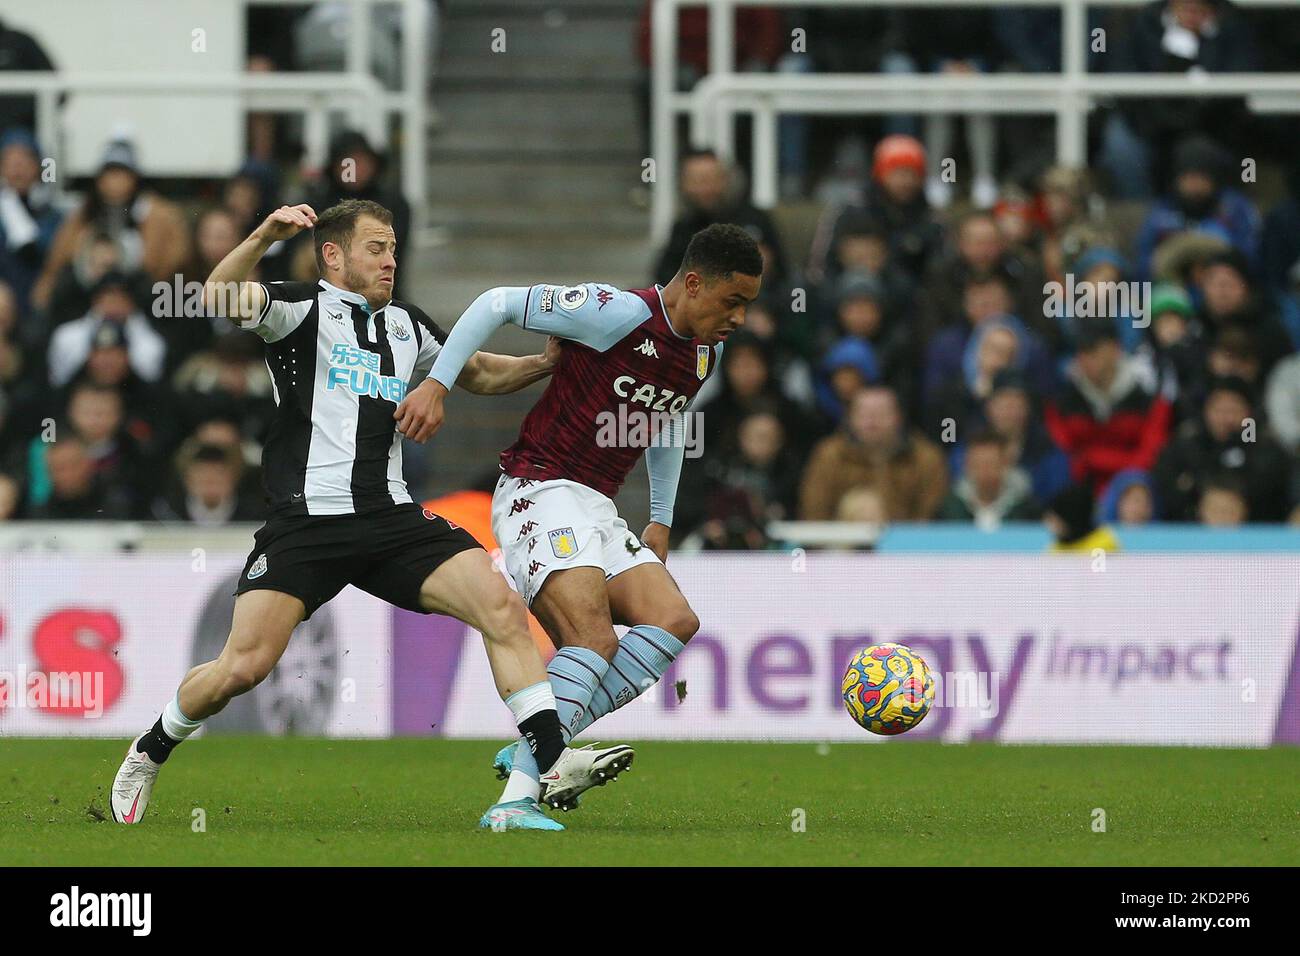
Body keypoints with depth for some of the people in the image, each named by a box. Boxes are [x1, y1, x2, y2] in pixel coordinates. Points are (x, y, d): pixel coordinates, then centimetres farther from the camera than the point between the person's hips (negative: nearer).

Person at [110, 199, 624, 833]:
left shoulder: (405, 325, 21)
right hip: (306, 518, -5)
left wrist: (548, 363, 21)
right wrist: (265, 236, -33)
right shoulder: (304, 306, 3)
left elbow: (478, 374, 37)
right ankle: (149, 754, 15)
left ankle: (553, 763, -17)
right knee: (243, 667, -12)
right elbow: (218, 298, -17)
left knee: (502, 608, -15)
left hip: (392, 518, 5)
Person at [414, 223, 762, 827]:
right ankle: (516, 795, -30)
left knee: (675, 622, -8)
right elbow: (497, 303, -12)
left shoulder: (702, 356, 11)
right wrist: (436, 385, -16)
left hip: (598, 513, 9)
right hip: (539, 495, -9)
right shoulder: (622, 313, -16)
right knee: (595, 640, -26)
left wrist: (661, 521, 30)